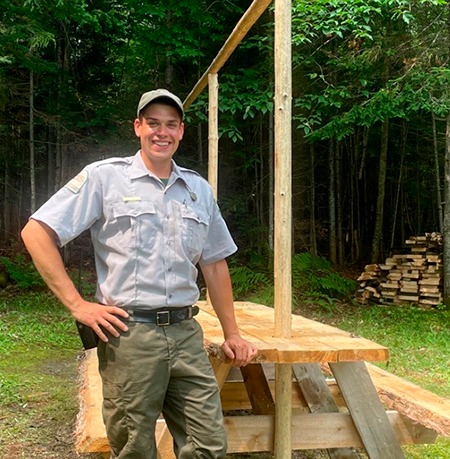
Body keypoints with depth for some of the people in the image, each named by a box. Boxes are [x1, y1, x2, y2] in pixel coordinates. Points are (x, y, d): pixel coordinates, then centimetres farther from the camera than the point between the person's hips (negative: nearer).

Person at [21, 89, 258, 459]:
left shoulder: (199, 189, 14)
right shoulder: (104, 177, 0)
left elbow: (215, 263, 19)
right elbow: (36, 232, -4)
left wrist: (232, 334, 17)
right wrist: (77, 304, -8)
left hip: (186, 332, 4)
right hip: (129, 333, -4)